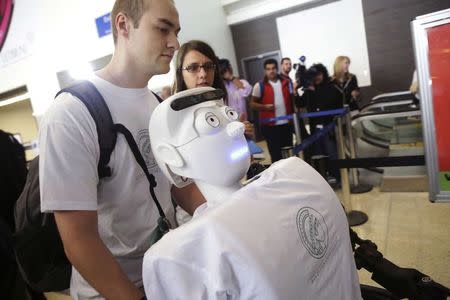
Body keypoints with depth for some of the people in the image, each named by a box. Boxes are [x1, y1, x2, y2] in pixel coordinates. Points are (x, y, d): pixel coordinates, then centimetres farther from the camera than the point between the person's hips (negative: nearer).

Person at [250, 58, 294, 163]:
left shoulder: (286, 83, 6)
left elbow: (292, 100, 12)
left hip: (286, 123, 4)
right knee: (275, 153, 4)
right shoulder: (260, 86, -4)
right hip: (270, 125, -3)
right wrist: (264, 107, -19)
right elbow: (252, 104, -2)